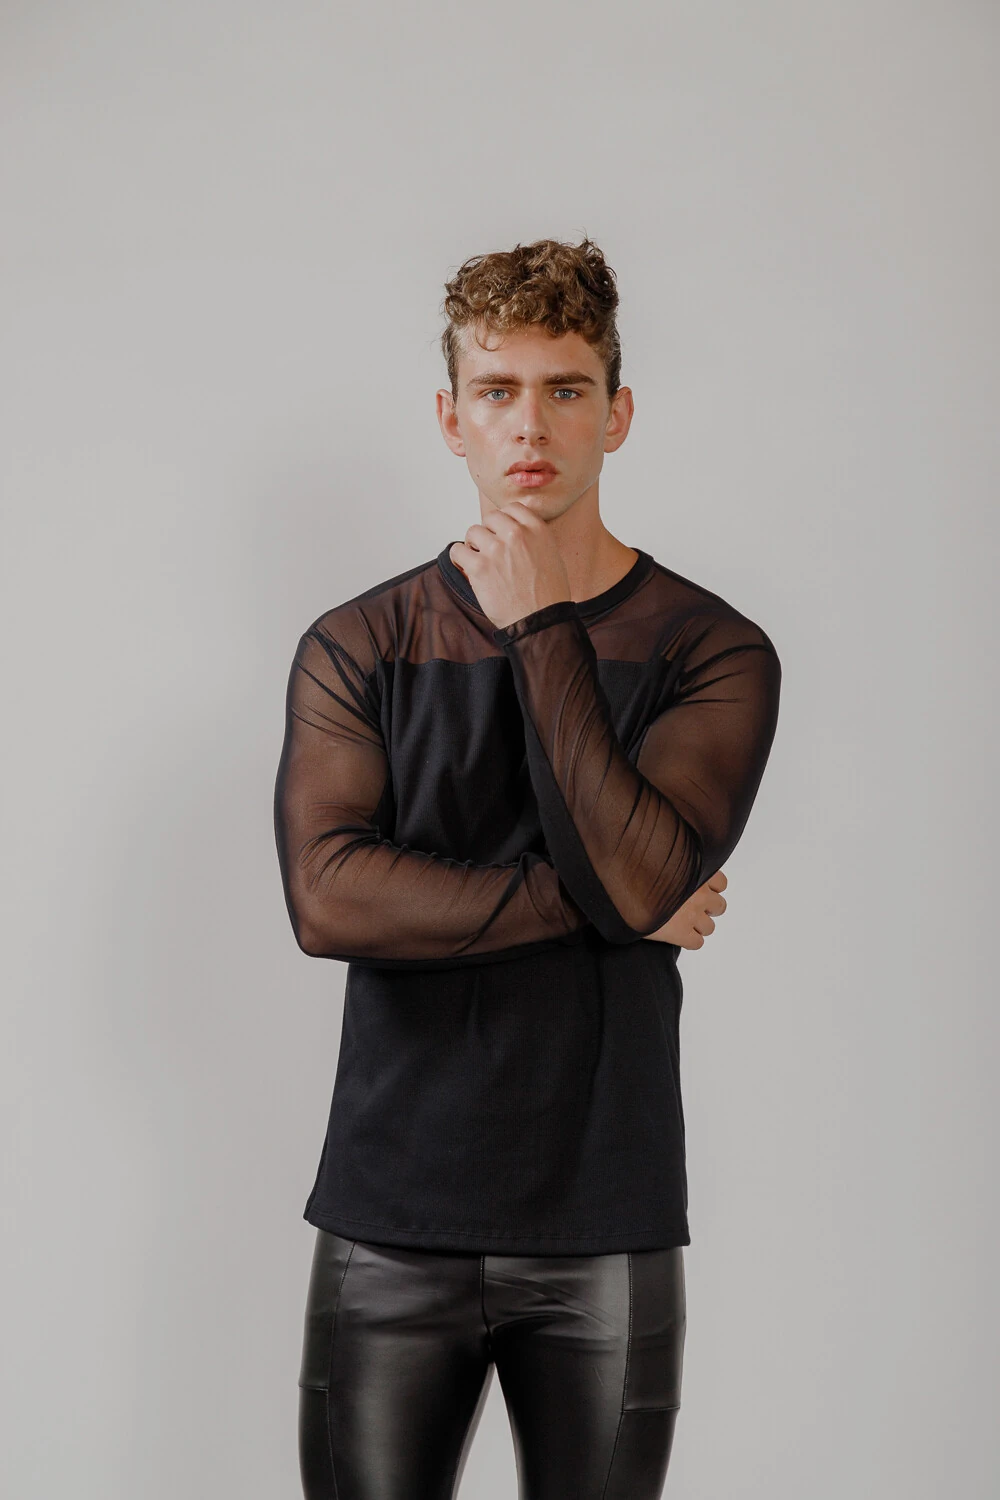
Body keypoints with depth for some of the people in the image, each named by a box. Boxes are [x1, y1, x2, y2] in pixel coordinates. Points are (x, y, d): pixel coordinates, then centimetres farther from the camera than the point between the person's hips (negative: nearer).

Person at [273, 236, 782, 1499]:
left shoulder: (711, 651, -1)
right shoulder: (356, 647, 2)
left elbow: (640, 873, -17)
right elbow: (328, 897, -12)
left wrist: (539, 627, -11)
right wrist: (597, 905, -13)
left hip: (607, 1229, 0)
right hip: (390, 1223, 1)